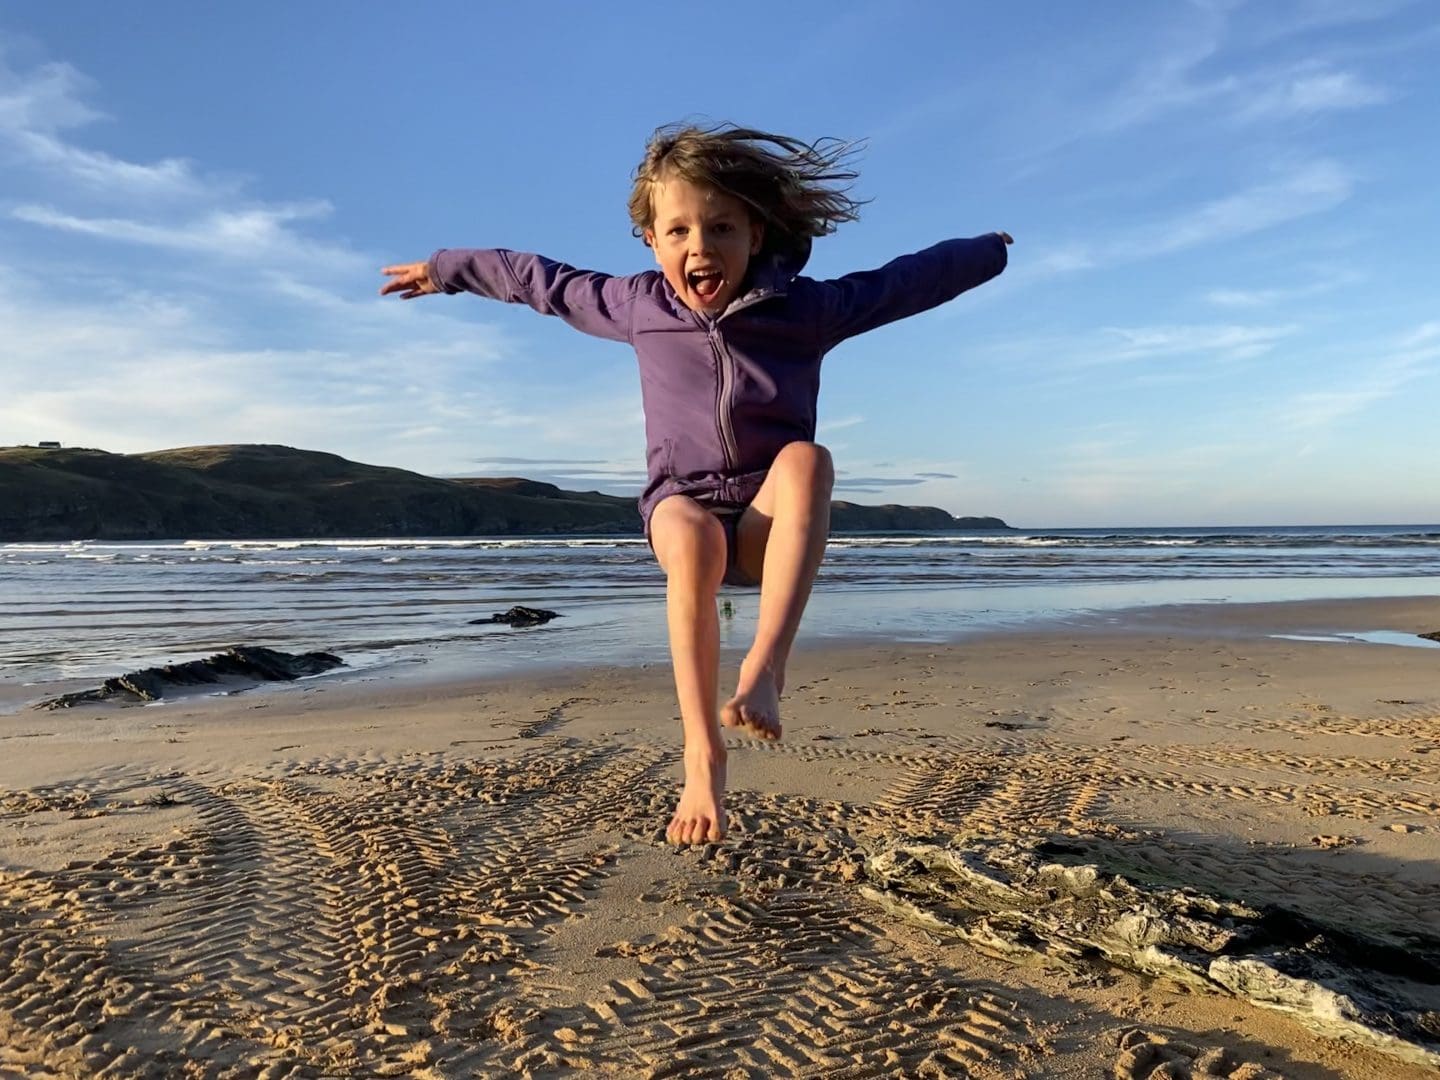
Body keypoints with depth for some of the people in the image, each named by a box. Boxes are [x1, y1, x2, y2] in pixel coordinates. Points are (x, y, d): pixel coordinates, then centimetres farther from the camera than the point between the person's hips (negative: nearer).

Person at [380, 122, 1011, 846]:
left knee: (805, 456, -34)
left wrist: (989, 250, 20)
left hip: (771, 520, 0)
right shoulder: (635, 305, 3)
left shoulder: (806, 308, -2)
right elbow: (541, 280, 16)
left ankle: (764, 670, -42)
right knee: (691, 537, -37)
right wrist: (443, 271, 26)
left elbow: (906, 281, 9)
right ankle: (702, 760, -36)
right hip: (683, 504, 0)